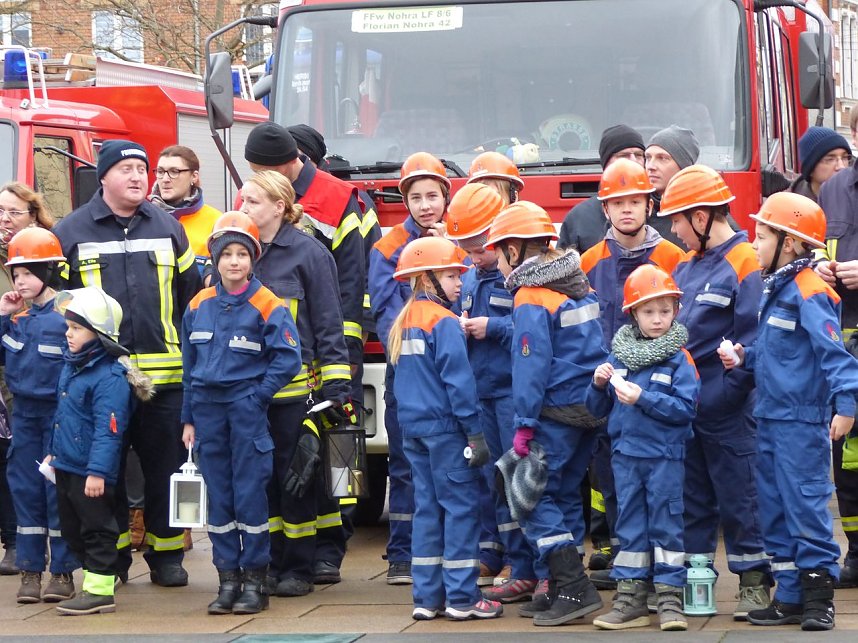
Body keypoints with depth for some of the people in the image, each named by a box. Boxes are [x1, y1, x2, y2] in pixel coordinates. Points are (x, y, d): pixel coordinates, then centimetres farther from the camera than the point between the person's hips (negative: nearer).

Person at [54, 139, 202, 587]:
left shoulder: (167, 228, 11)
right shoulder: (71, 232, 4)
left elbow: (191, 295, 15)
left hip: (164, 375, 1)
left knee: (166, 467, 3)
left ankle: (166, 554, 12)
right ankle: (111, 555, 14)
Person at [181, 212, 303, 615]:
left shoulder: (267, 306, -7)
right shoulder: (199, 305, 7)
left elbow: (288, 359, -7)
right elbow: (190, 365, 13)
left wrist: (257, 396, -11)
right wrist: (188, 418, 12)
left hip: (246, 406, -4)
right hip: (207, 408, 4)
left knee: (249, 494, -3)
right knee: (218, 496, 7)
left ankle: (255, 580, 3)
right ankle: (228, 579, 12)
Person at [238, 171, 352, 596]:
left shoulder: (308, 253, -6)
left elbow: (329, 324, -6)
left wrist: (336, 391, -11)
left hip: (296, 387, -5)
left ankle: (300, 567, 8)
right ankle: (273, 563, 14)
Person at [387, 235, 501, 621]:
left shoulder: (402, 322, 12)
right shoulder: (445, 324, -14)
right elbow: (458, 382, -17)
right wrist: (475, 432, -14)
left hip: (413, 428, 8)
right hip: (445, 427, -8)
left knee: (427, 507, 11)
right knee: (461, 507, -3)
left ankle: (427, 597, 12)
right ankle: (461, 598, -3)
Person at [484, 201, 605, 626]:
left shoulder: (531, 299, -13)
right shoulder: (577, 285, 12)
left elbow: (532, 364, -17)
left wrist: (525, 424, -15)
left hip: (559, 410, -9)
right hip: (592, 403, 9)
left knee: (534, 495, -6)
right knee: (564, 492, 16)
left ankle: (574, 588, -14)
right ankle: (563, 586, 19)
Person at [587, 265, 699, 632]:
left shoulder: (679, 359, -5)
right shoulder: (619, 356, 8)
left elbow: (685, 408, -15)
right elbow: (598, 409, 13)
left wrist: (642, 399, -21)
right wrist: (599, 385, -7)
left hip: (665, 456, -4)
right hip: (626, 454, 4)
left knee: (666, 525, 1)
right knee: (630, 525, 9)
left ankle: (670, 598, 6)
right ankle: (630, 599, 14)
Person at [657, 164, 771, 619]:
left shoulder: (745, 264, -12)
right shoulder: (686, 265, 12)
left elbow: (751, 342, -16)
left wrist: (726, 391, -21)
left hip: (725, 410, -7)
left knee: (738, 495, 0)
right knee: (691, 495, 13)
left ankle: (754, 581, 8)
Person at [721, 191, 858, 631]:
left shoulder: (809, 293, -16)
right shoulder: (774, 289, 13)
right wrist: (743, 357, 7)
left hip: (803, 421, -10)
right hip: (770, 416, 10)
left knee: (806, 504, -6)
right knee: (775, 506, 13)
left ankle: (819, 596, 1)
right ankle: (789, 596, 20)